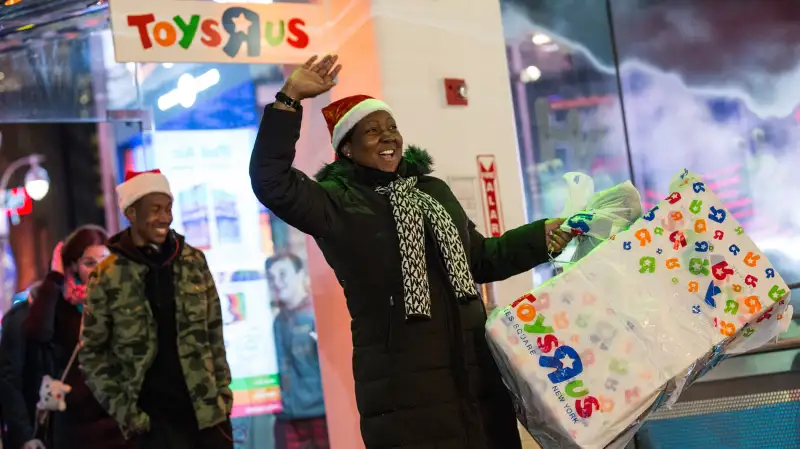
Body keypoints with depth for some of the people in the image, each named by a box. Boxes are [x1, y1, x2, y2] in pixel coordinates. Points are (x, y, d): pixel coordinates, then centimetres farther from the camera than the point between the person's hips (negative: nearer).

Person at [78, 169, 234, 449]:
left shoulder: (193, 261, 5)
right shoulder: (107, 278, -5)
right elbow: (92, 352, 0)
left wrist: (222, 388, 7)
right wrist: (121, 408, -6)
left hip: (209, 407, 3)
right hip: (155, 415, -3)